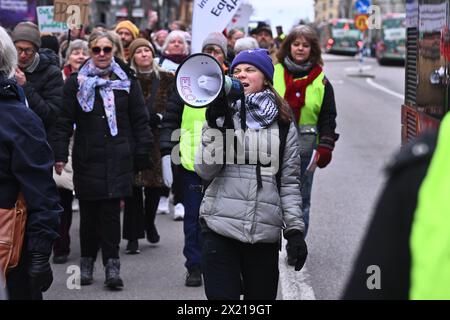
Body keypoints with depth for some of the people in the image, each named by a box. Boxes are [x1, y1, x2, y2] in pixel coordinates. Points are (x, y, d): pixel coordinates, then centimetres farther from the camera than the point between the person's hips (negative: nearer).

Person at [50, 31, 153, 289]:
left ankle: (112, 263, 2)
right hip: (87, 159, 0)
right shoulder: (76, 82, 4)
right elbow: (64, 121, 2)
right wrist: (60, 154, -6)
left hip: (117, 160, 0)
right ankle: (87, 261, 18)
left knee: (111, 212, -3)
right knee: (89, 213, 5)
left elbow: (140, 121, 6)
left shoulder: (127, 81, 6)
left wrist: (142, 156, 1)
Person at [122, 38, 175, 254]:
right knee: (133, 187, -5)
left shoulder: (166, 79, 8)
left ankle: (149, 223, 32)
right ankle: (133, 235, 1)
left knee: (155, 185, 5)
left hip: (156, 139, 2)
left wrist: (158, 118, -11)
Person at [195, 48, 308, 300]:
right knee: (221, 296, -7)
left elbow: (289, 182, 9)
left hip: (265, 232, 1)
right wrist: (217, 125, -12)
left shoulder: (283, 124, 9)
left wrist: (295, 229, 2)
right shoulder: (222, 114, 8)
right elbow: (206, 170, -2)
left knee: (262, 297, 7)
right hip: (220, 228, -1)